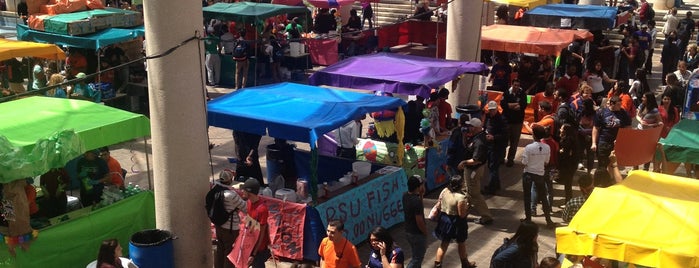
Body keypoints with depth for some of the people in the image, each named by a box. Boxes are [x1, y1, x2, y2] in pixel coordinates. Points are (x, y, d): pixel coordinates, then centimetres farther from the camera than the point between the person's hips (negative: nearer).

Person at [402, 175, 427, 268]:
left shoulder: (405, 196, -4)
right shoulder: (417, 201, -30)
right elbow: (419, 221, -25)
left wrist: (420, 194, -2)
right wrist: (425, 233, -9)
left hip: (408, 232, 8)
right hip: (418, 234, -8)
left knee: (416, 255, 25)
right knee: (417, 258, 7)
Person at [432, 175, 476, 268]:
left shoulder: (444, 191, -7)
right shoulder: (461, 197, -26)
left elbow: (440, 206, 3)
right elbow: (462, 214, -24)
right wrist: (467, 206, -8)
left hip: (444, 219, 5)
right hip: (456, 222, -5)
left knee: (443, 244, 17)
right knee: (461, 243, 19)